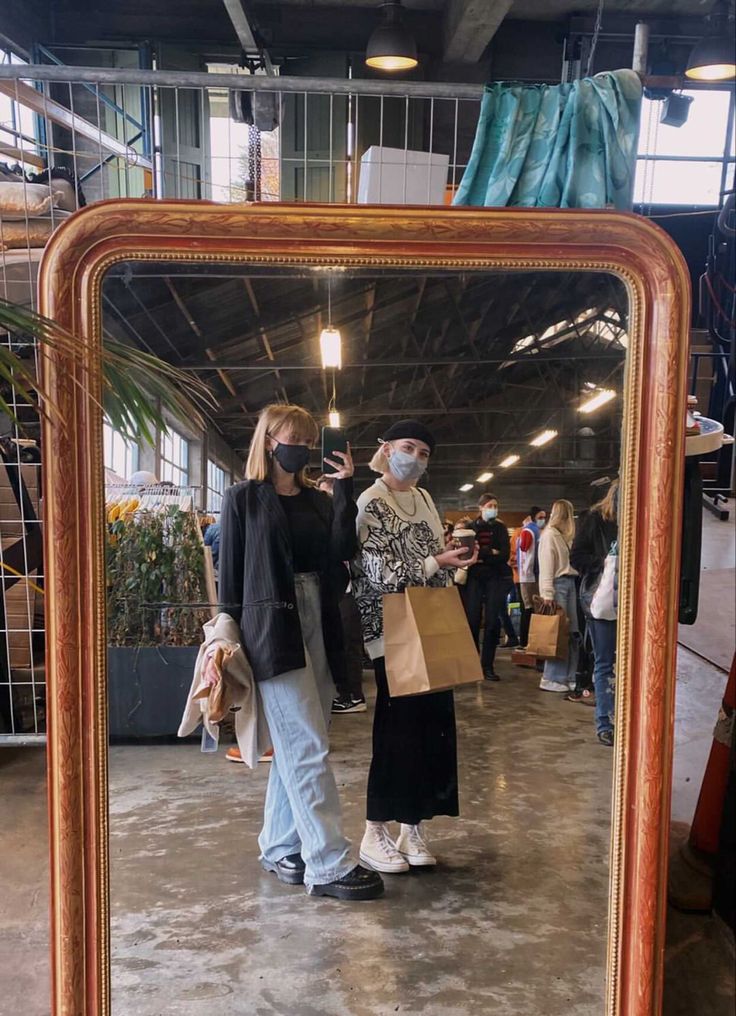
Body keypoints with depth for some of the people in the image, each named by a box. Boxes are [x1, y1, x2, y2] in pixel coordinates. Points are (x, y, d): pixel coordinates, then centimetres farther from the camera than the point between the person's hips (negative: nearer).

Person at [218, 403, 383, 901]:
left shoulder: (318, 500, 13)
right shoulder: (244, 499, 0)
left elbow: (342, 551, -2)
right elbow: (230, 572, -1)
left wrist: (345, 489, -4)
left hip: (318, 625, 6)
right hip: (273, 629, -6)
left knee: (295, 746, 12)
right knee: (309, 749, -7)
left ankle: (280, 846, 26)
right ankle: (328, 864, -1)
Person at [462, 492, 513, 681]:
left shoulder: (500, 528, 9)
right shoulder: (471, 527, 7)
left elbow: (505, 555, -3)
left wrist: (481, 555, -10)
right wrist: (490, 553, -12)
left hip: (496, 579, 1)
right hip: (474, 579, -1)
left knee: (492, 622, -3)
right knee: (472, 621, -6)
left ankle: (487, 666, 4)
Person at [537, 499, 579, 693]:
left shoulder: (564, 536, 17)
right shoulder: (549, 535, -7)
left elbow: (569, 562, 11)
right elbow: (546, 567, -13)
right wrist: (547, 594, -18)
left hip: (569, 583, 8)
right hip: (558, 584, -8)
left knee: (572, 632, 7)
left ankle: (568, 676, 14)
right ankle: (551, 679, -1)